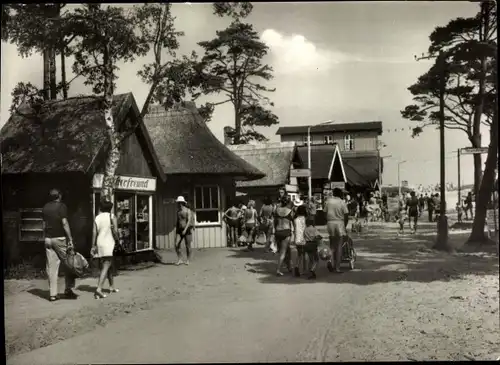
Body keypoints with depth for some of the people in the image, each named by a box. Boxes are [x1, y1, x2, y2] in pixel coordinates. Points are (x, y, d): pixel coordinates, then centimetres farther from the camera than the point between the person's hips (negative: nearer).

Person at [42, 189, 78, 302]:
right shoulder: (61, 206, -6)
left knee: (51, 267, 5)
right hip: (60, 238, -5)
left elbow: (44, 224, 13)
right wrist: (70, 239, -13)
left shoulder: (45, 207, 11)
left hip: (48, 239, 5)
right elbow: (64, 223, -13)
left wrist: (47, 236, 18)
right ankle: (68, 290, 6)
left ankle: (52, 294, 5)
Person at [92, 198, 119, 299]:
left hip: (99, 244, 5)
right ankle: (99, 289, -22)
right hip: (109, 243, -5)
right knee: (105, 267, -9)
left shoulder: (97, 218, 6)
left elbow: (94, 232, 0)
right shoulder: (112, 217, -3)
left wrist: (93, 246, 3)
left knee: (108, 266, 18)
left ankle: (112, 286, 28)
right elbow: (115, 231, -10)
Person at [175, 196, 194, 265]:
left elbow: (189, 221, -17)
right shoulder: (178, 211, 10)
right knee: (177, 245, -7)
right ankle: (179, 260, 3)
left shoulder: (188, 211, -8)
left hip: (187, 230, -5)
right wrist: (177, 231, 16)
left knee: (188, 246, 2)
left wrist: (185, 230, -26)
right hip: (180, 231, 5)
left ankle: (187, 260, 15)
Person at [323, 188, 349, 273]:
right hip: (339, 223, -2)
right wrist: (345, 226, 6)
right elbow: (346, 216, -5)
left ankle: (330, 259, -8)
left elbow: (325, 213, 4)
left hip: (330, 223, 2)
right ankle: (337, 267, 4)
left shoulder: (328, 201, 4)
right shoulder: (342, 203, -4)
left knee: (332, 245, 17)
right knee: (339, 246, 4)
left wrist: (328, 221, 10)